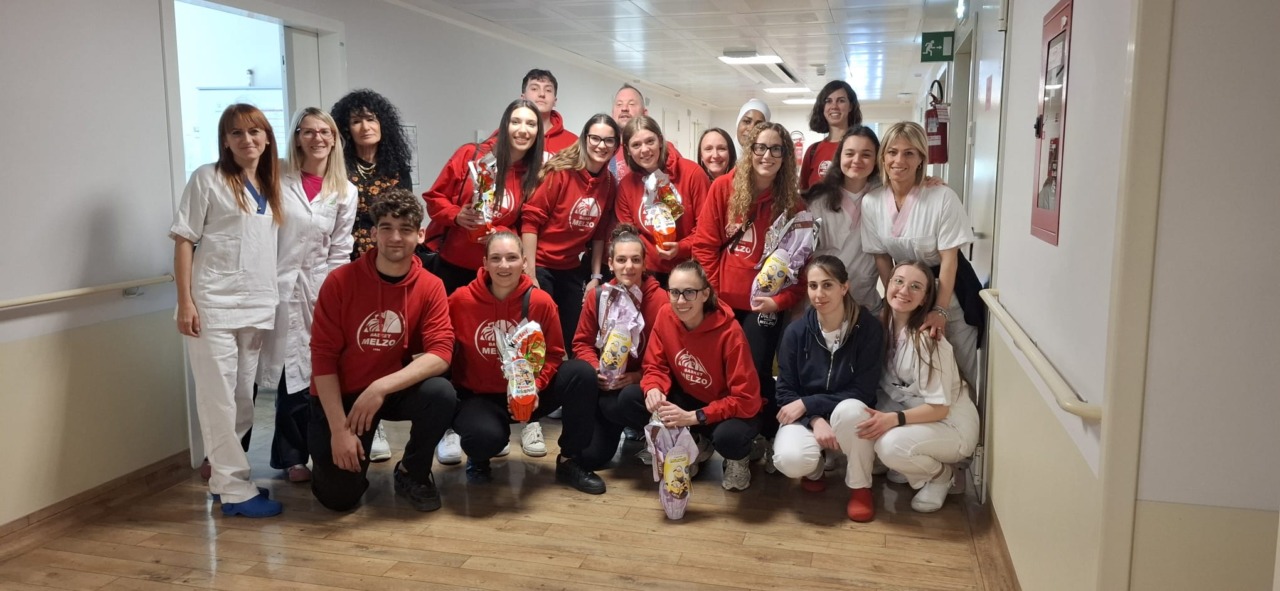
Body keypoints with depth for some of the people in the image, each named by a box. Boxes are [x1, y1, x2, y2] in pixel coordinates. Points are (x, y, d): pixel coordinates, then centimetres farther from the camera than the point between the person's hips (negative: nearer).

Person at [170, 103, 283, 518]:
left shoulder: (271, 187, 14)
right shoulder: (207, 179, -2)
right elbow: (184, 240, -5)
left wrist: (272, 299, 9)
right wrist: (185, 302, -12)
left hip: (258, 307, 6)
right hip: (214, 305, -5)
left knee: (244, 398, 9)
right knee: (219, 399, -2)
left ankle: (224, 474, 22)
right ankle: (235, 489, 4)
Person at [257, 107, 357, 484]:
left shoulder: (345, 192, 6)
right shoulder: (278, 179, 0)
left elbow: (340, 251, 8)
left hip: (315, 291, 2)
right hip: (274, 286, -2)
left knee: (309, 374, 3)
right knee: (291, 376, -1)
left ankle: (291, 456, 18)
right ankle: (293, 456, 16)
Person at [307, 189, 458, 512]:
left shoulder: (430, 287, -10)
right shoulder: (340, 281, -15)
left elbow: (441, 354, -19)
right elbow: (323, 358, -14)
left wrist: (381, 388, -32)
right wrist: (339, 428, -20)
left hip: (395, 390, 2)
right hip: (340, 395, -2)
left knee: (442, 394, -29)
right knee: (340, 496, -10)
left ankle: (412, 473, -1)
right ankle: (327, 449, 26)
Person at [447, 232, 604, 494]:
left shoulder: (541, 301, -10)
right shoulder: (461, 300, -12)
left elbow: (553, 354, -4)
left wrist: (535, 386, -22)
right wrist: (446, 390, -16)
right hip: (477, 396, -2)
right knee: (486, 436, -37)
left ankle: (569, 461, -3)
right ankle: (478, 458, 7)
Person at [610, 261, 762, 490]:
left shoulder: (729, 332, -28)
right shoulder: (665, 316, -14)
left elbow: (746, 399, -26)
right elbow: (655, 366, -3)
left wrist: (693, 417, -33)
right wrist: (654, 389, -28)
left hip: (730, 408, -5)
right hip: (687, 397, 5)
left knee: (728, 436, -39)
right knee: (628, 399, -16)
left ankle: (739, 458, 2)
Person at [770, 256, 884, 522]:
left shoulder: (868, 327, -14)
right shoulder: (796, 332, -10)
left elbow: (862, 392, -15)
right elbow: (785, 392, -5)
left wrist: (807, 403, -21)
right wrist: (815, 420, -24)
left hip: (849, 418, 0)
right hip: (805, 418, 1)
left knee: (850, 409, -38)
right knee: (790, 460, -32)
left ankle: (860, 487, -10)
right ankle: (814, 468, 10)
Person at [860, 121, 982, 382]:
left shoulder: (942, 197, -21)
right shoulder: (871, 202, -10)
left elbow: (949, 258, -18)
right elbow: (881, 257, -1)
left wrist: (940, 310, -21)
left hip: (949, 290, -3)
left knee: (959, 371, 5)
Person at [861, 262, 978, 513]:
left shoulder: (926, 339, -25)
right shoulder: (883, 325, -5)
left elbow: (939, 408, -23)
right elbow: (877, 382, 6)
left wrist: (894, 419, -34)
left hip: (951, 424, -7)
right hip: (910, 411, 7)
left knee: (890, 444, -32)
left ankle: (940, 474, 0)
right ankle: (906, 467, 8)